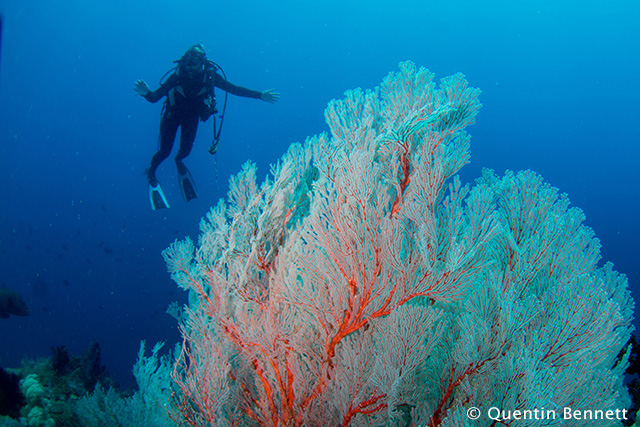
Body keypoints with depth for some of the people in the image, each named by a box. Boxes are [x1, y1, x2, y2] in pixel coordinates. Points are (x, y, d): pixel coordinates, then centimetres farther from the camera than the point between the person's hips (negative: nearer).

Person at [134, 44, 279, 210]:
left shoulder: (209, 76, -25)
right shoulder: (178, 76, -30)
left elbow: (234, 89, -19)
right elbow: (154, 97, -32)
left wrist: (260, 95, -23)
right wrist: (146, 93, -57)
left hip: (192, 116, 2)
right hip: (173, 114, -2)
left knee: (186, 149, 0)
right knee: (165, 151, -1)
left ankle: (178, 161, 41)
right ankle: (151, 173, 32)